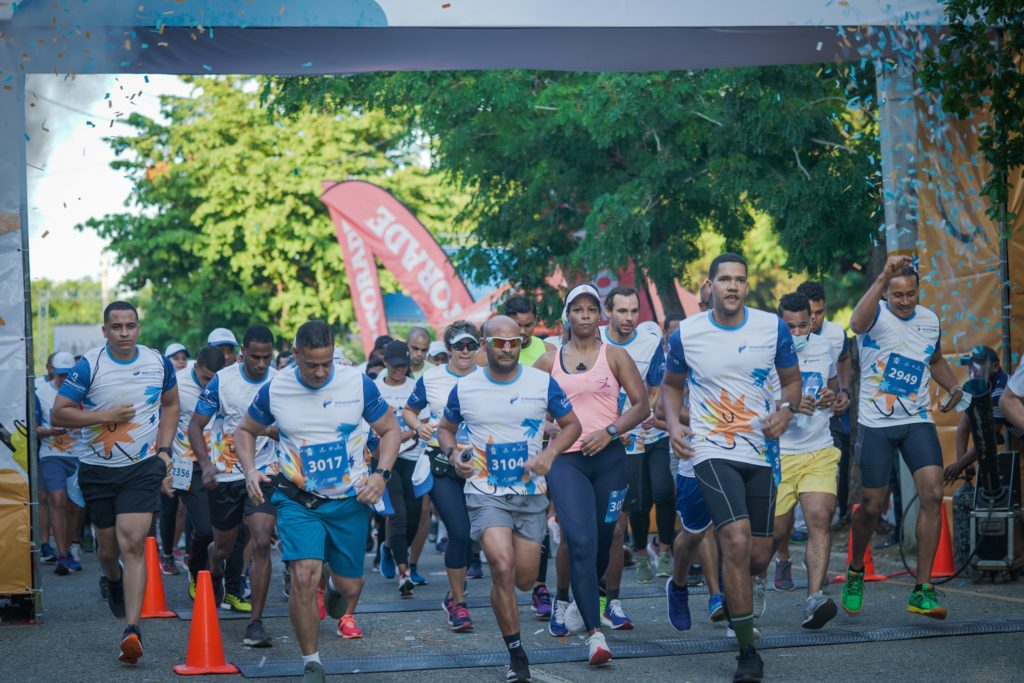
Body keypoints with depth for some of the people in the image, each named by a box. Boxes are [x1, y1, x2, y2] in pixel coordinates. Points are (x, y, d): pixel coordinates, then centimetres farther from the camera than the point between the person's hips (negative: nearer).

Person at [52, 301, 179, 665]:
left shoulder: (158, 363, 1)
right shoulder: (89, 366, -9)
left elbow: (170, 404, 18)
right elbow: (59, 414, -9)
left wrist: (164, 450, 8)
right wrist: (106, 415, -17)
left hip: (144, 467, 0)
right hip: (99, 470, 0)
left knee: (134, 543, -15)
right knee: (109, 547, 13)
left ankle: (132, 628, -19)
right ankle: (113, 581, 50)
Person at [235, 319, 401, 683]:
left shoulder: (358, 384, -7)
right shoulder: (274, 390, -5)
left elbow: (390, 429, 4)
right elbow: (245, 430, 11)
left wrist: (381, 474, -11)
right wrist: (250, 470, -7)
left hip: (350, 500, 1)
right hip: (298, 500, -1)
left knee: (350, 584, 7)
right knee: (303, 577, -19)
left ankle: (336, 587, 49)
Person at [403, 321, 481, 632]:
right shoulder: (431, 378, 3)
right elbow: (409, 410, 15)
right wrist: (418, 426, -6)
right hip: (441, 463, -2)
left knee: (470, 533, 8)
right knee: (459, 532, -13)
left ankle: (454, 595, 32)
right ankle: (458, 602, 0)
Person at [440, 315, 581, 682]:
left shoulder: (543, 383, -2)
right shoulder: (465, 388, -2)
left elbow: (571, 424, 7)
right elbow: (445, 428, 14)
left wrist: (549, 453, -11)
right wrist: (453, 454, -7)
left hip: (531, 493, 2)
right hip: (485, 493, -2)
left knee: (524, 579, 6)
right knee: (503, 567, -21)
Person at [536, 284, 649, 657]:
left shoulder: (615, 356, 7)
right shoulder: (548, 362, 11)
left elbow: (641, 405, 3)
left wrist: (609, 431, -11)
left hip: (608, 458, 1)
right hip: (565, 459, -1)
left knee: (603, 538, 8)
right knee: (580, 540, -17)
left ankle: (572, 600, 35)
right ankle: (594, 633, -21)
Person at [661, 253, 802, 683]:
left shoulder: (773, 328, 0)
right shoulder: (685, 334, -2)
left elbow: (791, 379, 13)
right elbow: (672, 384, 15)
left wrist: (786, 410, -9)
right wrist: (673, 423, -3)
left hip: (761, 452, 3)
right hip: (712, 451, -3)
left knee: (759, 556, 6)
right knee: (737, 542, -21)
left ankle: (733, 593, 44)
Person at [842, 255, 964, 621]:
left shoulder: (930, 320, 8)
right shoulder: (877, 314, -9)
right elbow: (857, 323, -37)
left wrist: (953, 387, 9)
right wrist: (882, 278, -49)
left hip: (918, 421, 4)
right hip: (876, 424, -4)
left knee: (933, 494, -14)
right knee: (872, 506, 1)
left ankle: (922, 591, -9)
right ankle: (855, 572, 31)